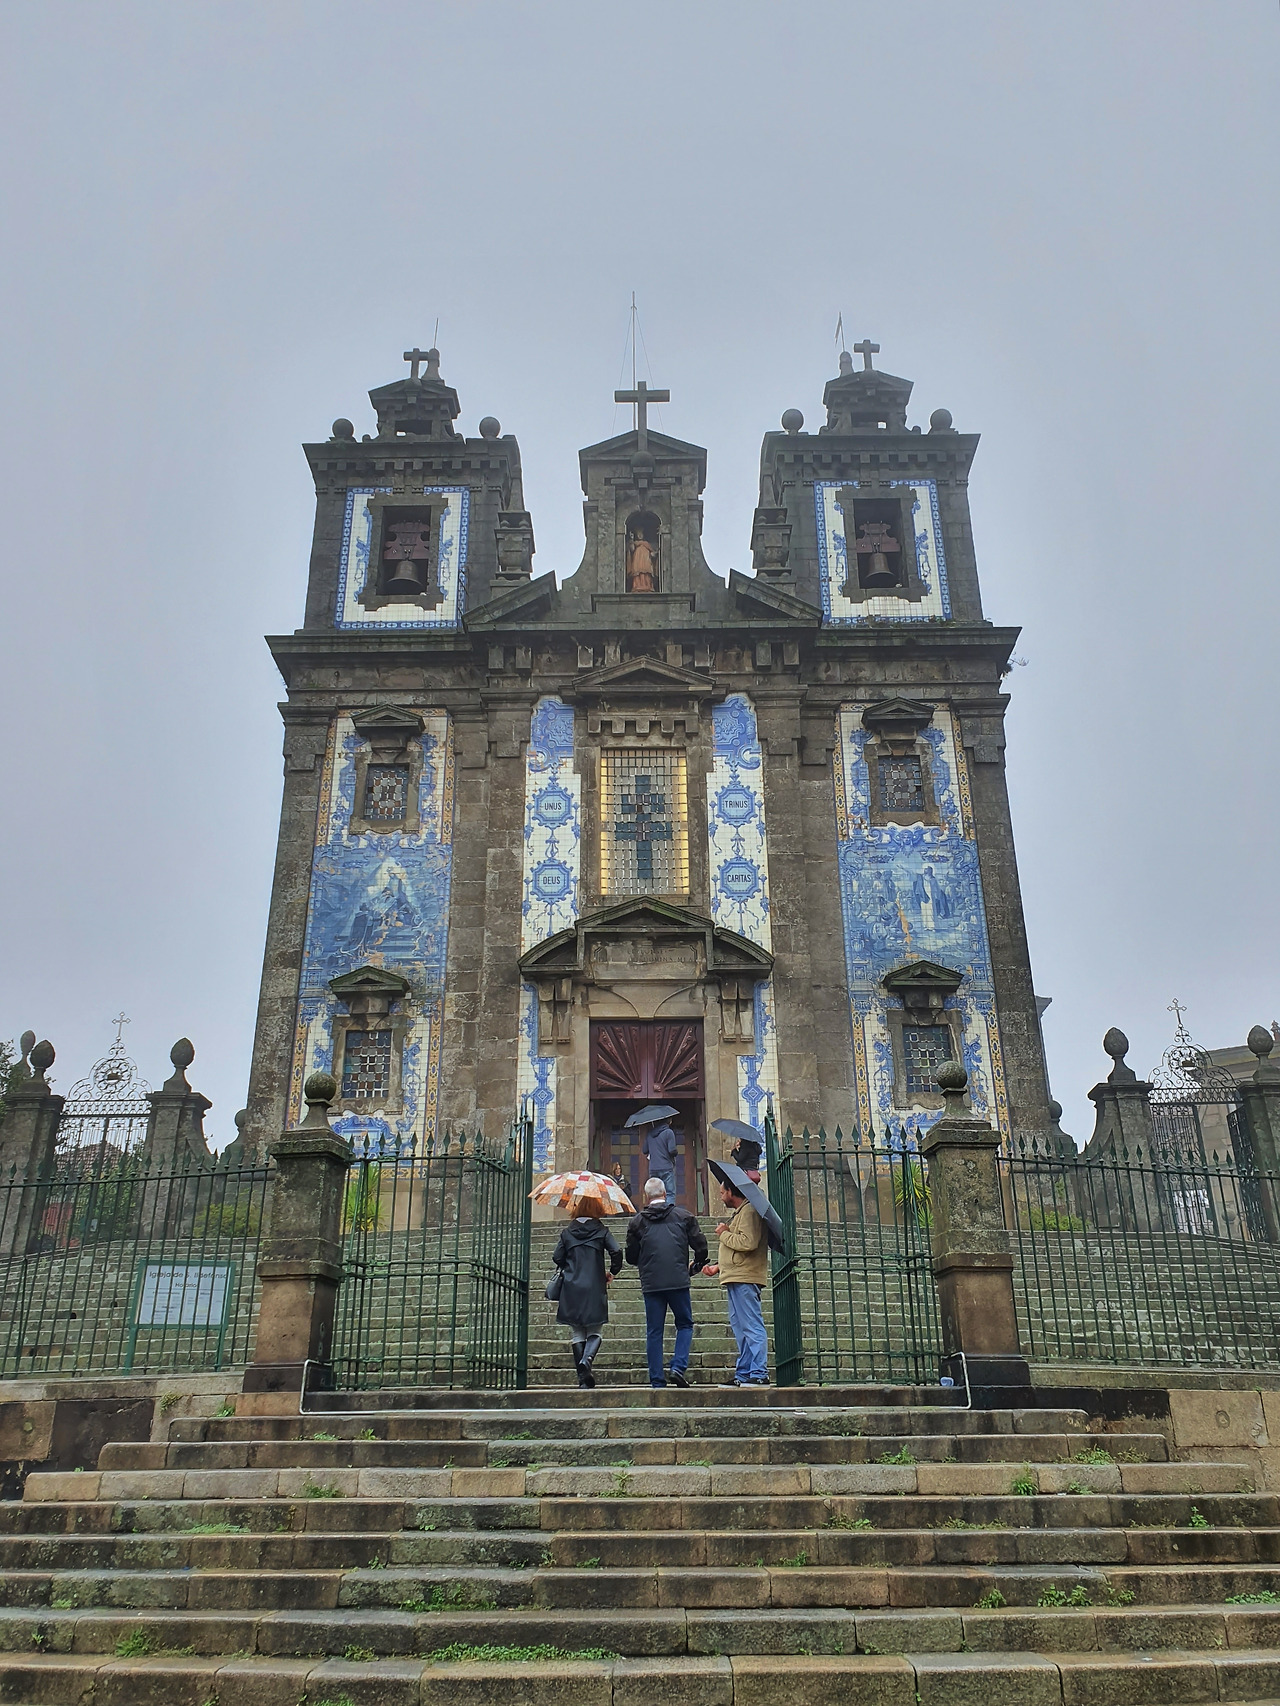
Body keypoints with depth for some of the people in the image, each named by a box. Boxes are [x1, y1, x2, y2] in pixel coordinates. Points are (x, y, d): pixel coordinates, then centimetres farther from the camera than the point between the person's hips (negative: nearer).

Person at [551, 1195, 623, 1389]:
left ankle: (582, 1376, 5)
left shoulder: (567, 1232, 5)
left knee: (576, 1333, 9)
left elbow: (557, 1257, 4)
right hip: (594, 1288, -2)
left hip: (571, 1289, 2)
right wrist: (612, 1273, 4)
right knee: (595, 1331, 6)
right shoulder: (601, 1231, 0)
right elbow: (616, 1252, -11)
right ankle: (586, 1360, -22)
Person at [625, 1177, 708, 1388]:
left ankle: (656, 1379, 5)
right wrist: (696, 1265, 21)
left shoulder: (638, 1221, 5)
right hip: (678, 1281, -1)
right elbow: (701, 1245, 2)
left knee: (654, 1331, 7)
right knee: (685, 1324, 14)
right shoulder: (683, 1216, 4)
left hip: (651, 1283, 1)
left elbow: (631, 1257, 9)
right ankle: (679, 1366, -4)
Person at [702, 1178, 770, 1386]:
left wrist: (724, 1234, -10)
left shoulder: (749, 1211, -11)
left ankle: (759, 1374, -10)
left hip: (744, 1279, -11)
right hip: (735, 1279, 11)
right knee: (739, 1328, 12)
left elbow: (748, 1242, -25)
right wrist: (718, 1266, 18)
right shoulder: (739, 1212, 23)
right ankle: (744, 1374, 16)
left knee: (752, 1326, -10)